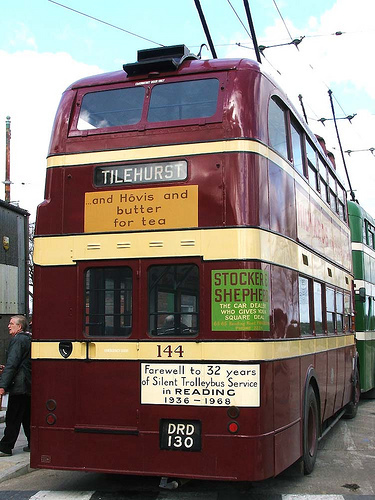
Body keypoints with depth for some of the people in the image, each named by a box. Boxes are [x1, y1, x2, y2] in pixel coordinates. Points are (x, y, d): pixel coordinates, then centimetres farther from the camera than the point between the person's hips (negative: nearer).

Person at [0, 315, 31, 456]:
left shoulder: (18, 340, -12)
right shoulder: (29, 339, 16)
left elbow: (12, 364, -20)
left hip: (19, 386, -9)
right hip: (29, 385, 9)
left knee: (12, 418, -5)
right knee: (27, 417, 15)